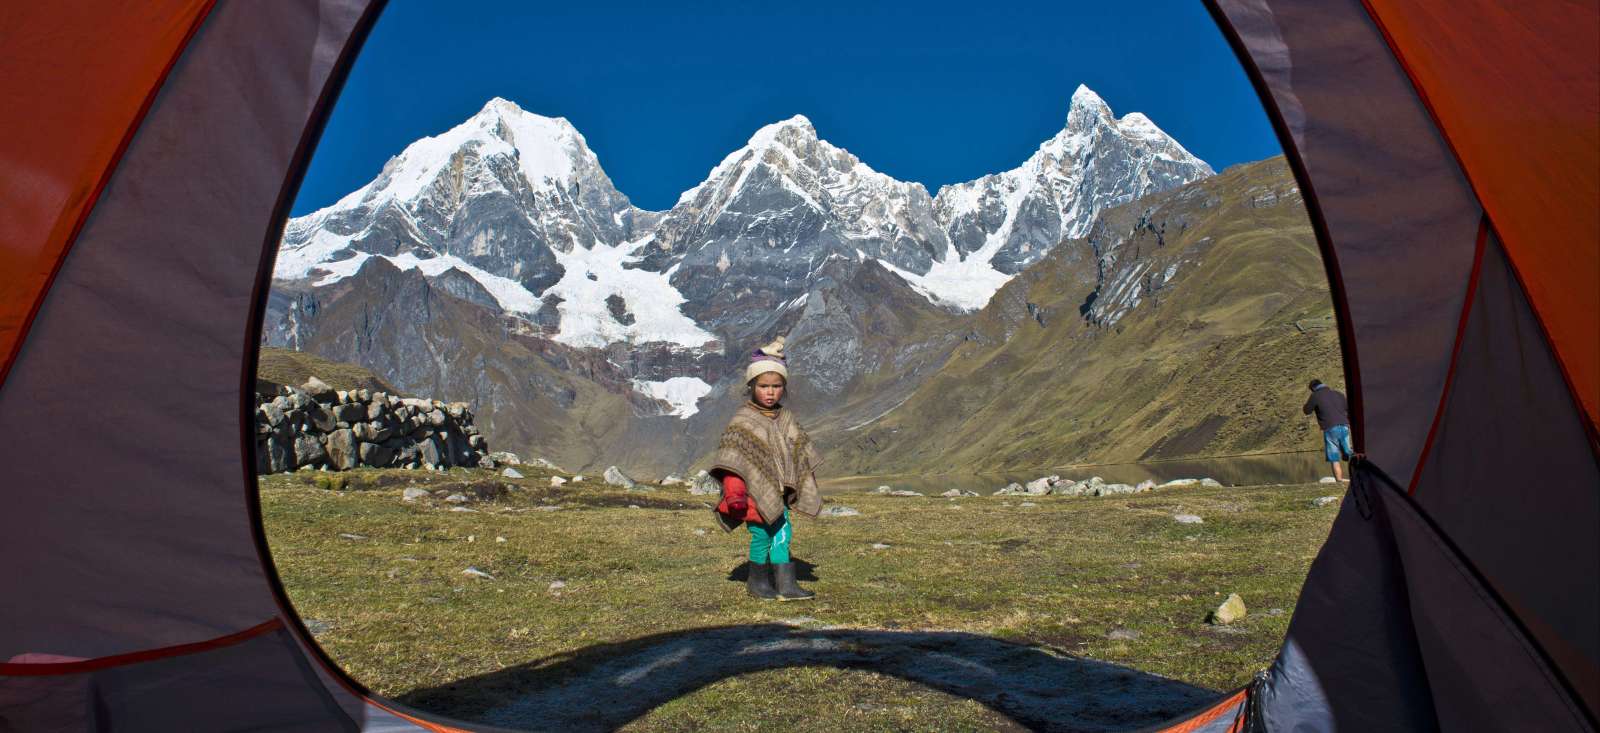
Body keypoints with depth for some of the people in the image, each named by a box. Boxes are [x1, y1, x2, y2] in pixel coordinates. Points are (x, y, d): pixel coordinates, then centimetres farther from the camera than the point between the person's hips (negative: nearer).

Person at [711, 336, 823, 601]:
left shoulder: (786, 418, 8)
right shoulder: (742, 420, -12)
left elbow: (800, 451, 19)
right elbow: (732, 455, -19)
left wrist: (807, 485, 19)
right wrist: (734, 491, -27)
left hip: (777, 490, 6)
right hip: (754, 490, -6)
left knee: (783, 534, 7)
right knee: (762, 536, 0)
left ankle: (785, 584, 14)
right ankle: (757, 581, 20)